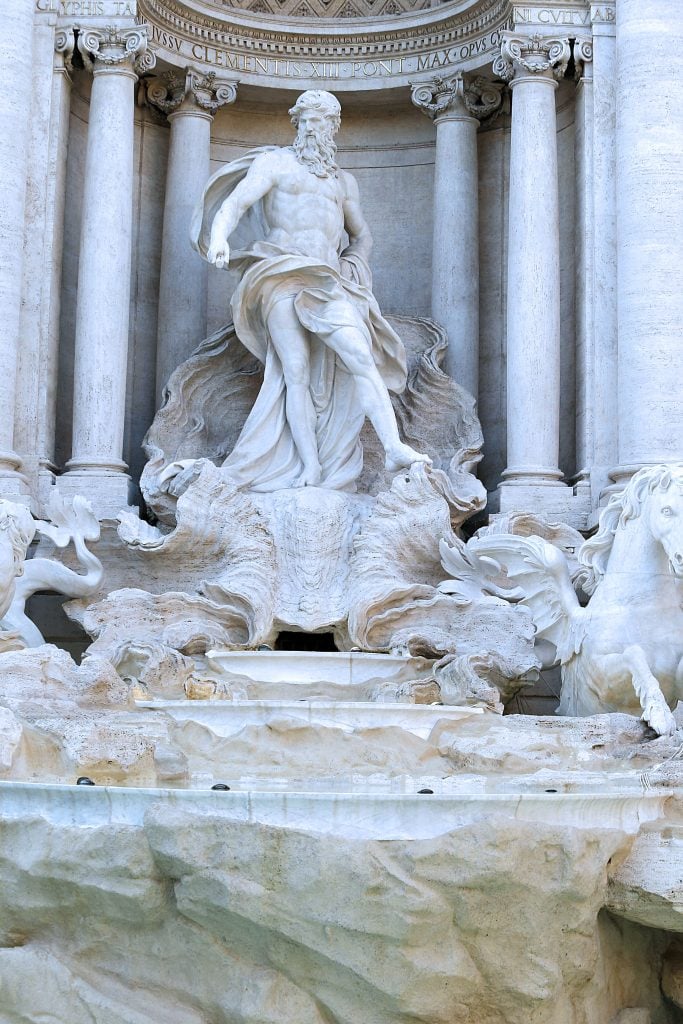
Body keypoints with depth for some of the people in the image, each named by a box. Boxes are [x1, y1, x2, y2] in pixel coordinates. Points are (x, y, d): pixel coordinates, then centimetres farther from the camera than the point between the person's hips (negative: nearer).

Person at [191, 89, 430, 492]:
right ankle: (310, 471, -15)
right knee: (296, 371, -12)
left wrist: (351, 269, 15)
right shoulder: (275, 162, 11)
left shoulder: (344, 181, 24)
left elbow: (362, 235, 35)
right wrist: (220, 237, -25)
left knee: (360, 355, -19)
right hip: (282, 276, -3)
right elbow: (235, 202, -4)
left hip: (327, 283, 3)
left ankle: (394, 448, -30)